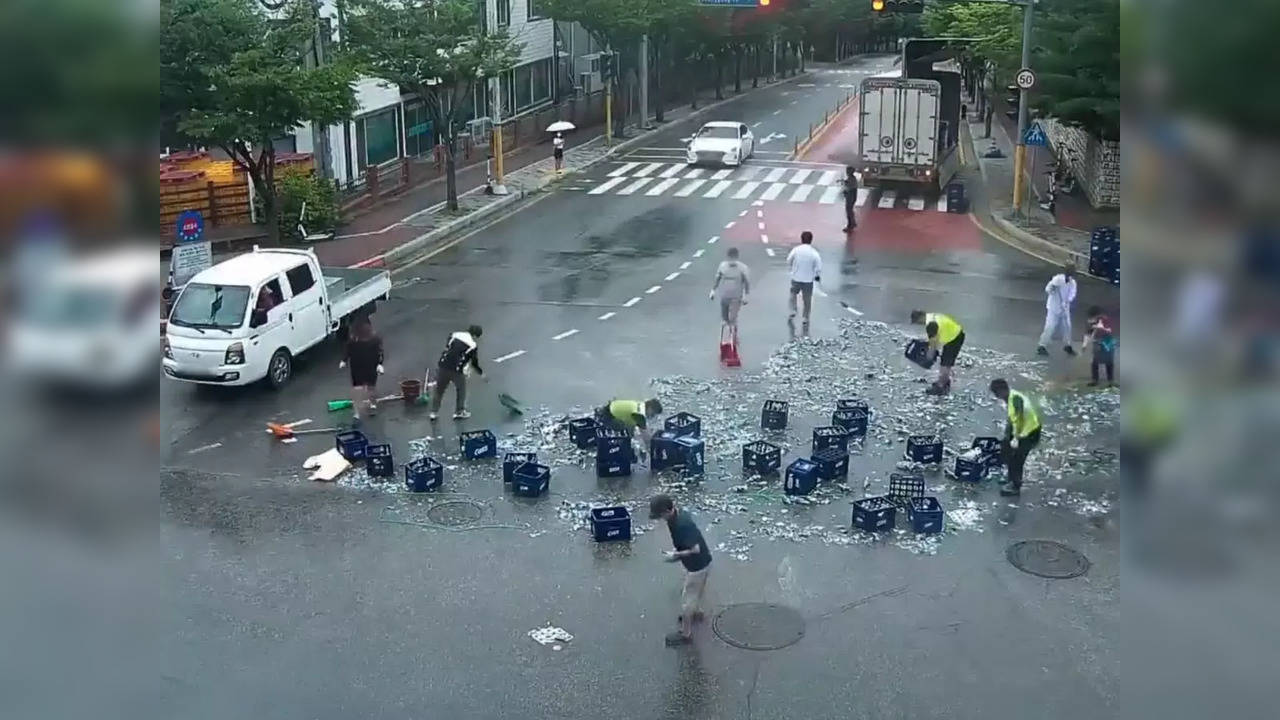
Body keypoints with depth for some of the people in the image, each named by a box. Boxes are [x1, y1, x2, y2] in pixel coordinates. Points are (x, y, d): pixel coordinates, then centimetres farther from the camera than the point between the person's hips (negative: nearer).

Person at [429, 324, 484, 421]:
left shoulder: (454, 335, 10)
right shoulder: (473, 346, -1)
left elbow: (446, 348, 18)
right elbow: (474, 362, 7)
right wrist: (481, 373, 23)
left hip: (443, 365, 4)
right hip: (457, 370, -4)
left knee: (439, 389, 18)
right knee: (461, 390, 19)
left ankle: (434, 412, 24)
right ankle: (459, 412, 24)